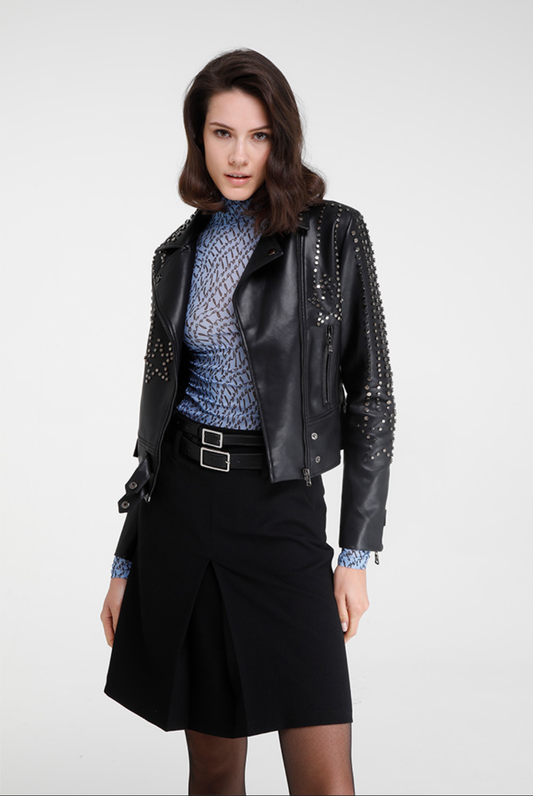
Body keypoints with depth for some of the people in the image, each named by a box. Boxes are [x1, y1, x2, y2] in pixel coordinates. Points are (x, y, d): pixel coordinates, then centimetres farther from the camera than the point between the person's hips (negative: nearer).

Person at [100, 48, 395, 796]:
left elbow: (369, 392, -1)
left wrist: (358, 551, -6)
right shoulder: (180, 254, 10)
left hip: (280, 507, -3)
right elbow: (161, 403, 13)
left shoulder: (332, 235, -1)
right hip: (179, 502, 3)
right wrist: (126, 562, 12)